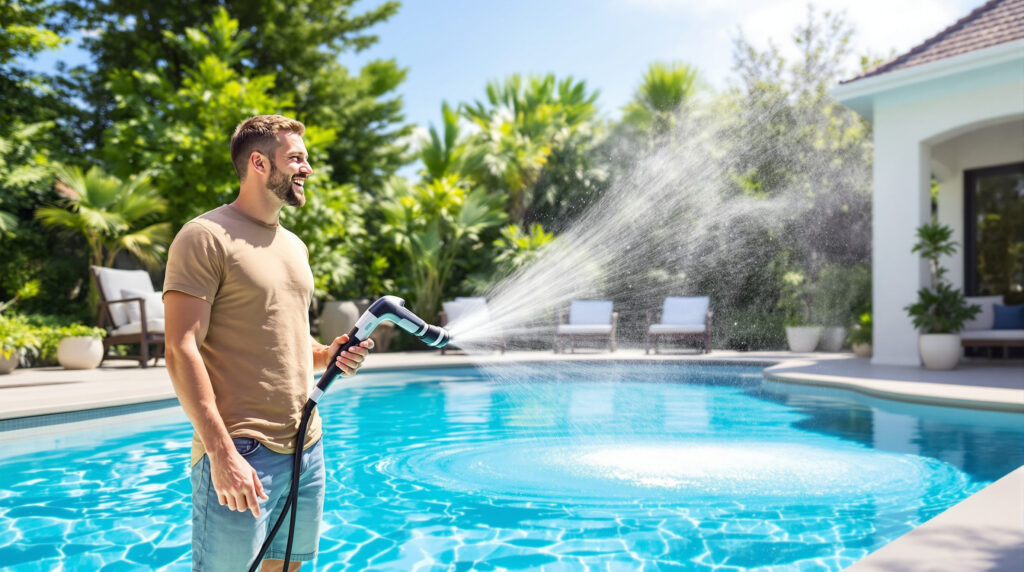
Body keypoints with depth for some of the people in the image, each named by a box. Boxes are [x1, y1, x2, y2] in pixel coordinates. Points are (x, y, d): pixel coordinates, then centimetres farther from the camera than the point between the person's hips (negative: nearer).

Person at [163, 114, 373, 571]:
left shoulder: (294, 245, 16)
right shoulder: (206, 236, -9)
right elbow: (180, 351, -15)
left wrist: (326, 355, 3)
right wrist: (221, 452, -21)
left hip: (306, 448, 8)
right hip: (241, 455, -7)